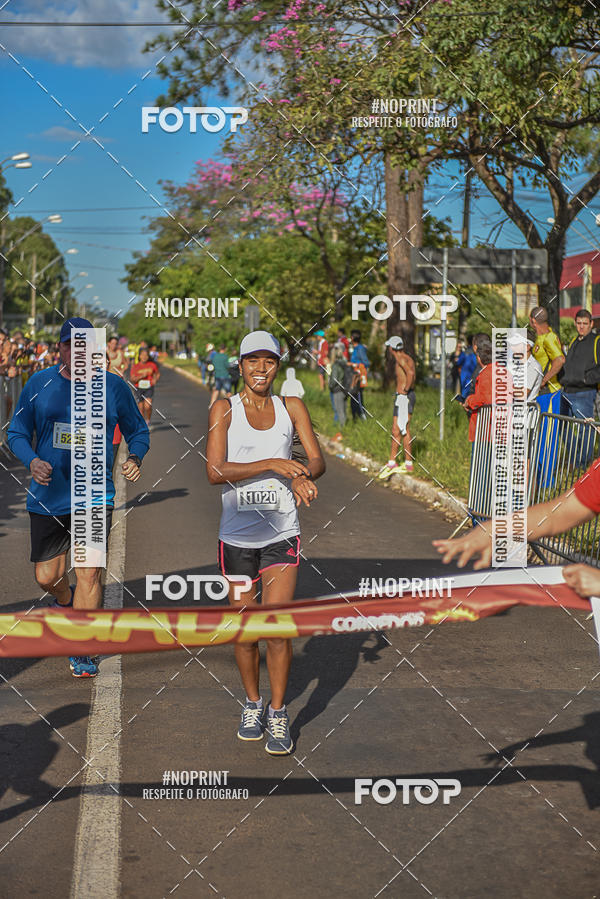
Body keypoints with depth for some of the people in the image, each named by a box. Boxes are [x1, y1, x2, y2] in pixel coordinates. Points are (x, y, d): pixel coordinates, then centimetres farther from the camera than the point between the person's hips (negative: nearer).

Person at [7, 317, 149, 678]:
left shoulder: (113, 387, 0)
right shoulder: (39, 384, 3)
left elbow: (137, 429, 12)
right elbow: (18, 432, 9)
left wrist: (135, 458, -9)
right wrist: (32, 461, -11)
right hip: (48, 495, 2)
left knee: (89, 571, -9)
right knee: (47, 577, 8)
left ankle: (82, 653, 4)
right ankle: (66, 602, 45)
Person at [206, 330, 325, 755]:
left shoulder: (291, 407, 6)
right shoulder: (225, 409, -1)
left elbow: (318, 459, 0)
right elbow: (215, 472, -11)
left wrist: (303, 476, -23)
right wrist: (272, 464, -21)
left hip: (282, 532, 0)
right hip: (237, 534, 0)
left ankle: (278, 714, 8)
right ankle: (252, 704, 30)